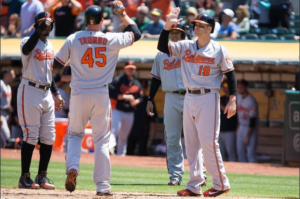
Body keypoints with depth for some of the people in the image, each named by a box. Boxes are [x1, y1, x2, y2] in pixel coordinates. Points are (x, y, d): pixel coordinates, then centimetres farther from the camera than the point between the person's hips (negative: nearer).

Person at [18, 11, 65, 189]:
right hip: (30, 92, -7)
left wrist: (56, 93, 17)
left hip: (46, 93, 7)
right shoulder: (29, 41, -8)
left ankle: (42, 176, 13)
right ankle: (25, 177, -3)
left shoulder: (49, 45, 15)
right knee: (31, 136, -8)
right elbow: (27, 48, -34)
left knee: (49, 137, 5)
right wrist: (40, 30, -39)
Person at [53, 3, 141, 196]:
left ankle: (72, 168, -7)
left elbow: (57, 64, 3)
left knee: (75, 134, 18)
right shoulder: (112, 40, -3)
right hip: (101, 95, -1)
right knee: (102, 140, 5)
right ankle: (102, 185, 0)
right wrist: (123, 14, 22)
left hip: (79, 94, 1)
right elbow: (136, 33, 12)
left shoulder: (73, 39, -2)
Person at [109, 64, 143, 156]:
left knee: (123, 136, 10)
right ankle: (110, 147, -35)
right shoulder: (117, 80, -3)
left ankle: (121, 154, 15)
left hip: (130, 113, 5)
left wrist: (136, 101, -7)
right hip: (118, 111, -5)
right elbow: (111, 93, -11)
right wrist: (124, 97, -19)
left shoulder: (137, 83, 13)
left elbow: (140, 97, 16)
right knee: (114, 130, -22)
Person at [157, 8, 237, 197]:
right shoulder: (185, 46, 8)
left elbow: (230, 74, -4)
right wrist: (168, 26, -9)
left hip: (208, 98, -6)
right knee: (191, 143, 6)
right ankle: (195, 186, 10)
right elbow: (162, 47, 3)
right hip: (189, 98, 6)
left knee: (208, 142, -10)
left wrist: (232, 100, -11)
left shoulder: (219, 50, -5)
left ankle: (221, 183, -1)